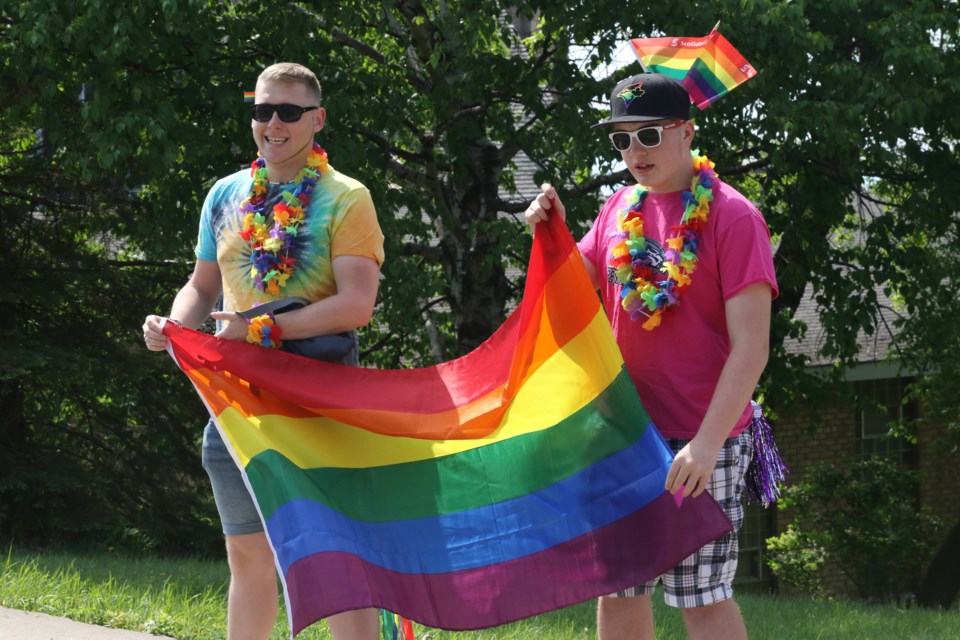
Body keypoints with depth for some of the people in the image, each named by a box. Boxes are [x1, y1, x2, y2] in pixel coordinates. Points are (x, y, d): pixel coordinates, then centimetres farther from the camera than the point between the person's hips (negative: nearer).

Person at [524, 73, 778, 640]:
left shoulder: (732, 216, -11)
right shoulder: (622, 207, 9)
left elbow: (751, 348, -16)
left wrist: (707, 443, -23)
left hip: (699, 444, -6)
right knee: (617, 587, 10)